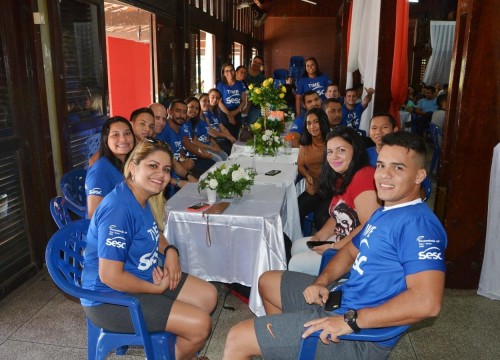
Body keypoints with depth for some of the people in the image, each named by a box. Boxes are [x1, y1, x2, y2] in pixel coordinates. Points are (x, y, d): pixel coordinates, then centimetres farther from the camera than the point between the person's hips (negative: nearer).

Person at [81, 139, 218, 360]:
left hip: (143, 277, 10)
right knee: (200, 325, -15)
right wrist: (157, 289, -16)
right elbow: (110, 276, -29)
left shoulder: (143, 198, 0)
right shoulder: (119, 209, -28)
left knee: (208, 295, 11)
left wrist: (169, 250, -1)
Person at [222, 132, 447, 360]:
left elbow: (427, 302, -33)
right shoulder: (384, 213, 11)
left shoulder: (417, 223, -23)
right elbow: (351, 251, 19)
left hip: (361, 334, -10)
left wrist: (350, 320, -28)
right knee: (267, 281, 25)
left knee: (237, 339, -11)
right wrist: (322, 281, 0)